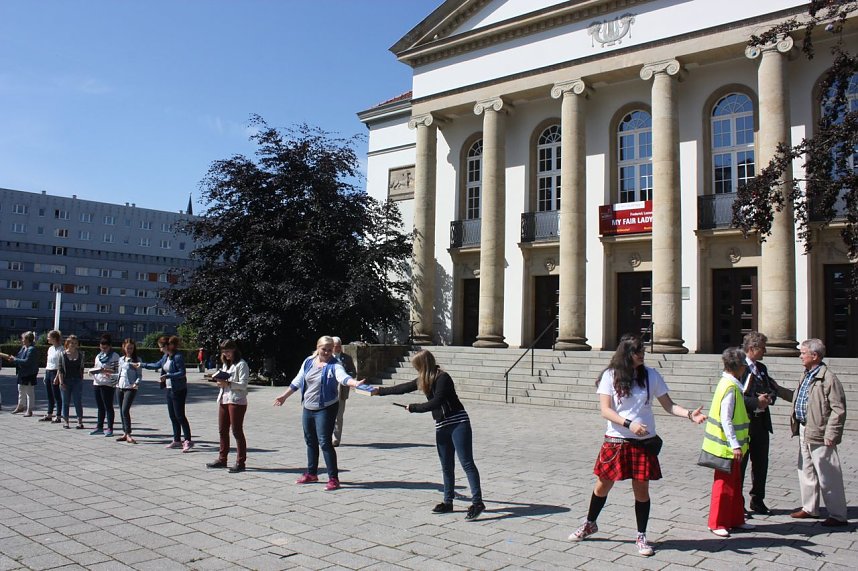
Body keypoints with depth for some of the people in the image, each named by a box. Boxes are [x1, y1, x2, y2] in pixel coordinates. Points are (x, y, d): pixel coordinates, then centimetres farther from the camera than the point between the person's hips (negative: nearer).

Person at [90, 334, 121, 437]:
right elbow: (94, 367, 25)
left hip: (108, 384, -7)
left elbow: (117, 370, -10)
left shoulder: (114, 356, -6)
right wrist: (93, 370, 3)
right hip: (97, 383, 7)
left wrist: (107, 371, -23)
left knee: (108, 406, -4)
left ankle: (110, 429, 0)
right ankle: (99, 427, 22)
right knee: (100, 407, 13)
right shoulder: (98, 356, 16)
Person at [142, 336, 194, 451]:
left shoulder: (178, 357, -18)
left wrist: (168, 375, -24)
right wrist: (142, 365, 27)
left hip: (179, 390, -9)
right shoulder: (166, 356, 9)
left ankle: (188, 441, -4)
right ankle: (177, 440, 19)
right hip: (170, 389, 9)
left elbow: (182, 373, -20)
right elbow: (157, 365, 24)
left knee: (180, 416, -8)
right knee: (173, 416, 11)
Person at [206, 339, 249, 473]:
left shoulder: (241, 364, -8)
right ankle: (222, 459, 23)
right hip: (223, 399, 8)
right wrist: (221, 382, 2)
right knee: (222, 430, 12)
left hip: (237, 401, -8)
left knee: (237, 431, -4)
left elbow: (243, 385, -14)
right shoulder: (226, 364, 19)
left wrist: (227, 384, -23)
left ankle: (240, 462, 1)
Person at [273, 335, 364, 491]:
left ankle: (333, 478, -4)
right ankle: (311, 473, 34)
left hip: (326, 408, -6)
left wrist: (355, 383, -53)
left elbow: (343, 377, -32)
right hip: (308, 408, 6)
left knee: (325, 442, -10)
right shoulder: (308, 362, 4)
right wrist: (284, 396, 23)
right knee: (310, 441, 17)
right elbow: (297, 381, 16)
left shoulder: (334, 365, -12)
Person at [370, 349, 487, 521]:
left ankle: (477, 502, -11)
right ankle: (448, 502, 18)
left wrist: (413, 407, -9)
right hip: (442, 426, 8)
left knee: (467, 463, -10)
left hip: (458, 423, -8)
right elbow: (404, 388, 21)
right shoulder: (425, 379, 10)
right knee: (447, 466, 11)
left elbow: (435, 402, -20)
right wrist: (380, 390, 27)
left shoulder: (442, 378, -15)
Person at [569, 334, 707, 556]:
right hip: (616, 442, -1)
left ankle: (641, 537, 24)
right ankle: (590, 524, 34)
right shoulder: (610, 375, -6)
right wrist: (629, 424, -23)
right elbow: (605, 410, -10)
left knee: (641, 489, 5)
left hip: (644, 442, 1)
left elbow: (669, 405, 4)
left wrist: (689, 414, -14)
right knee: (602, 486, 10)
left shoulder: (651, 375, 1)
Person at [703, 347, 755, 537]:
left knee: (735, 484, 18)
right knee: (724, 484, 0)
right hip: (727, 447, -10)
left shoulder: (730, 384, 9)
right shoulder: (730, 388, -21)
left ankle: (736, 519, 29)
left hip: (730, 445, 10)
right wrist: (735, 445, -24)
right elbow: (726, 420, -24)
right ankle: (717, 523, 11)